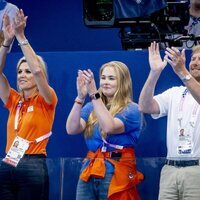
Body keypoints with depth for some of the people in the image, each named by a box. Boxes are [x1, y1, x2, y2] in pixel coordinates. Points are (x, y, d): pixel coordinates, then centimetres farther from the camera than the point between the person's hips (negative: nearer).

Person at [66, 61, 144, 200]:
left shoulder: (131, 110, -4)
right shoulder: (91, 107, 11)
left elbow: (109, 127, -22)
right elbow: (71, 129, -4)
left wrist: (94, 94, -25)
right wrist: (80, 97, -14)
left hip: (116, 173, -4)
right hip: (90, 172, 4)